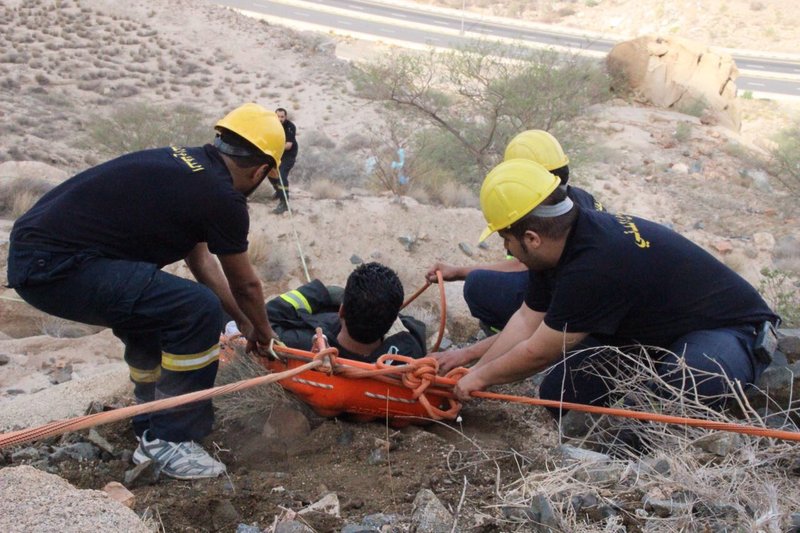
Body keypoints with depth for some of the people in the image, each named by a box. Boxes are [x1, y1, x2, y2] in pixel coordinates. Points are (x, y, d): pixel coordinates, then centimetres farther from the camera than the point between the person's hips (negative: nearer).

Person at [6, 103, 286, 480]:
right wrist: (262, 330, 26)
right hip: (57, 267, -10)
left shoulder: (182, 165, 16)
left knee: (152, 310, 26)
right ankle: (168, 440, 2)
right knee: (199, 312, -14)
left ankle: (150, 429, 33)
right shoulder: (223, 198, -10)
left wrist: (243, 321, 33)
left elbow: (201, 259, 25)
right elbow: (244, 285, 5)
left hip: (32, 252, 10)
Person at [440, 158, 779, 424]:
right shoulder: (566, 240, -8)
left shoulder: (595, 267, -37)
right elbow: (529, 321, 3)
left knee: (686, 382, -42)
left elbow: (537, 353, -24)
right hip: (654, 331, 8)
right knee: (558, 394, -6)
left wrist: (482, 376, -7)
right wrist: (472, 357, 5)